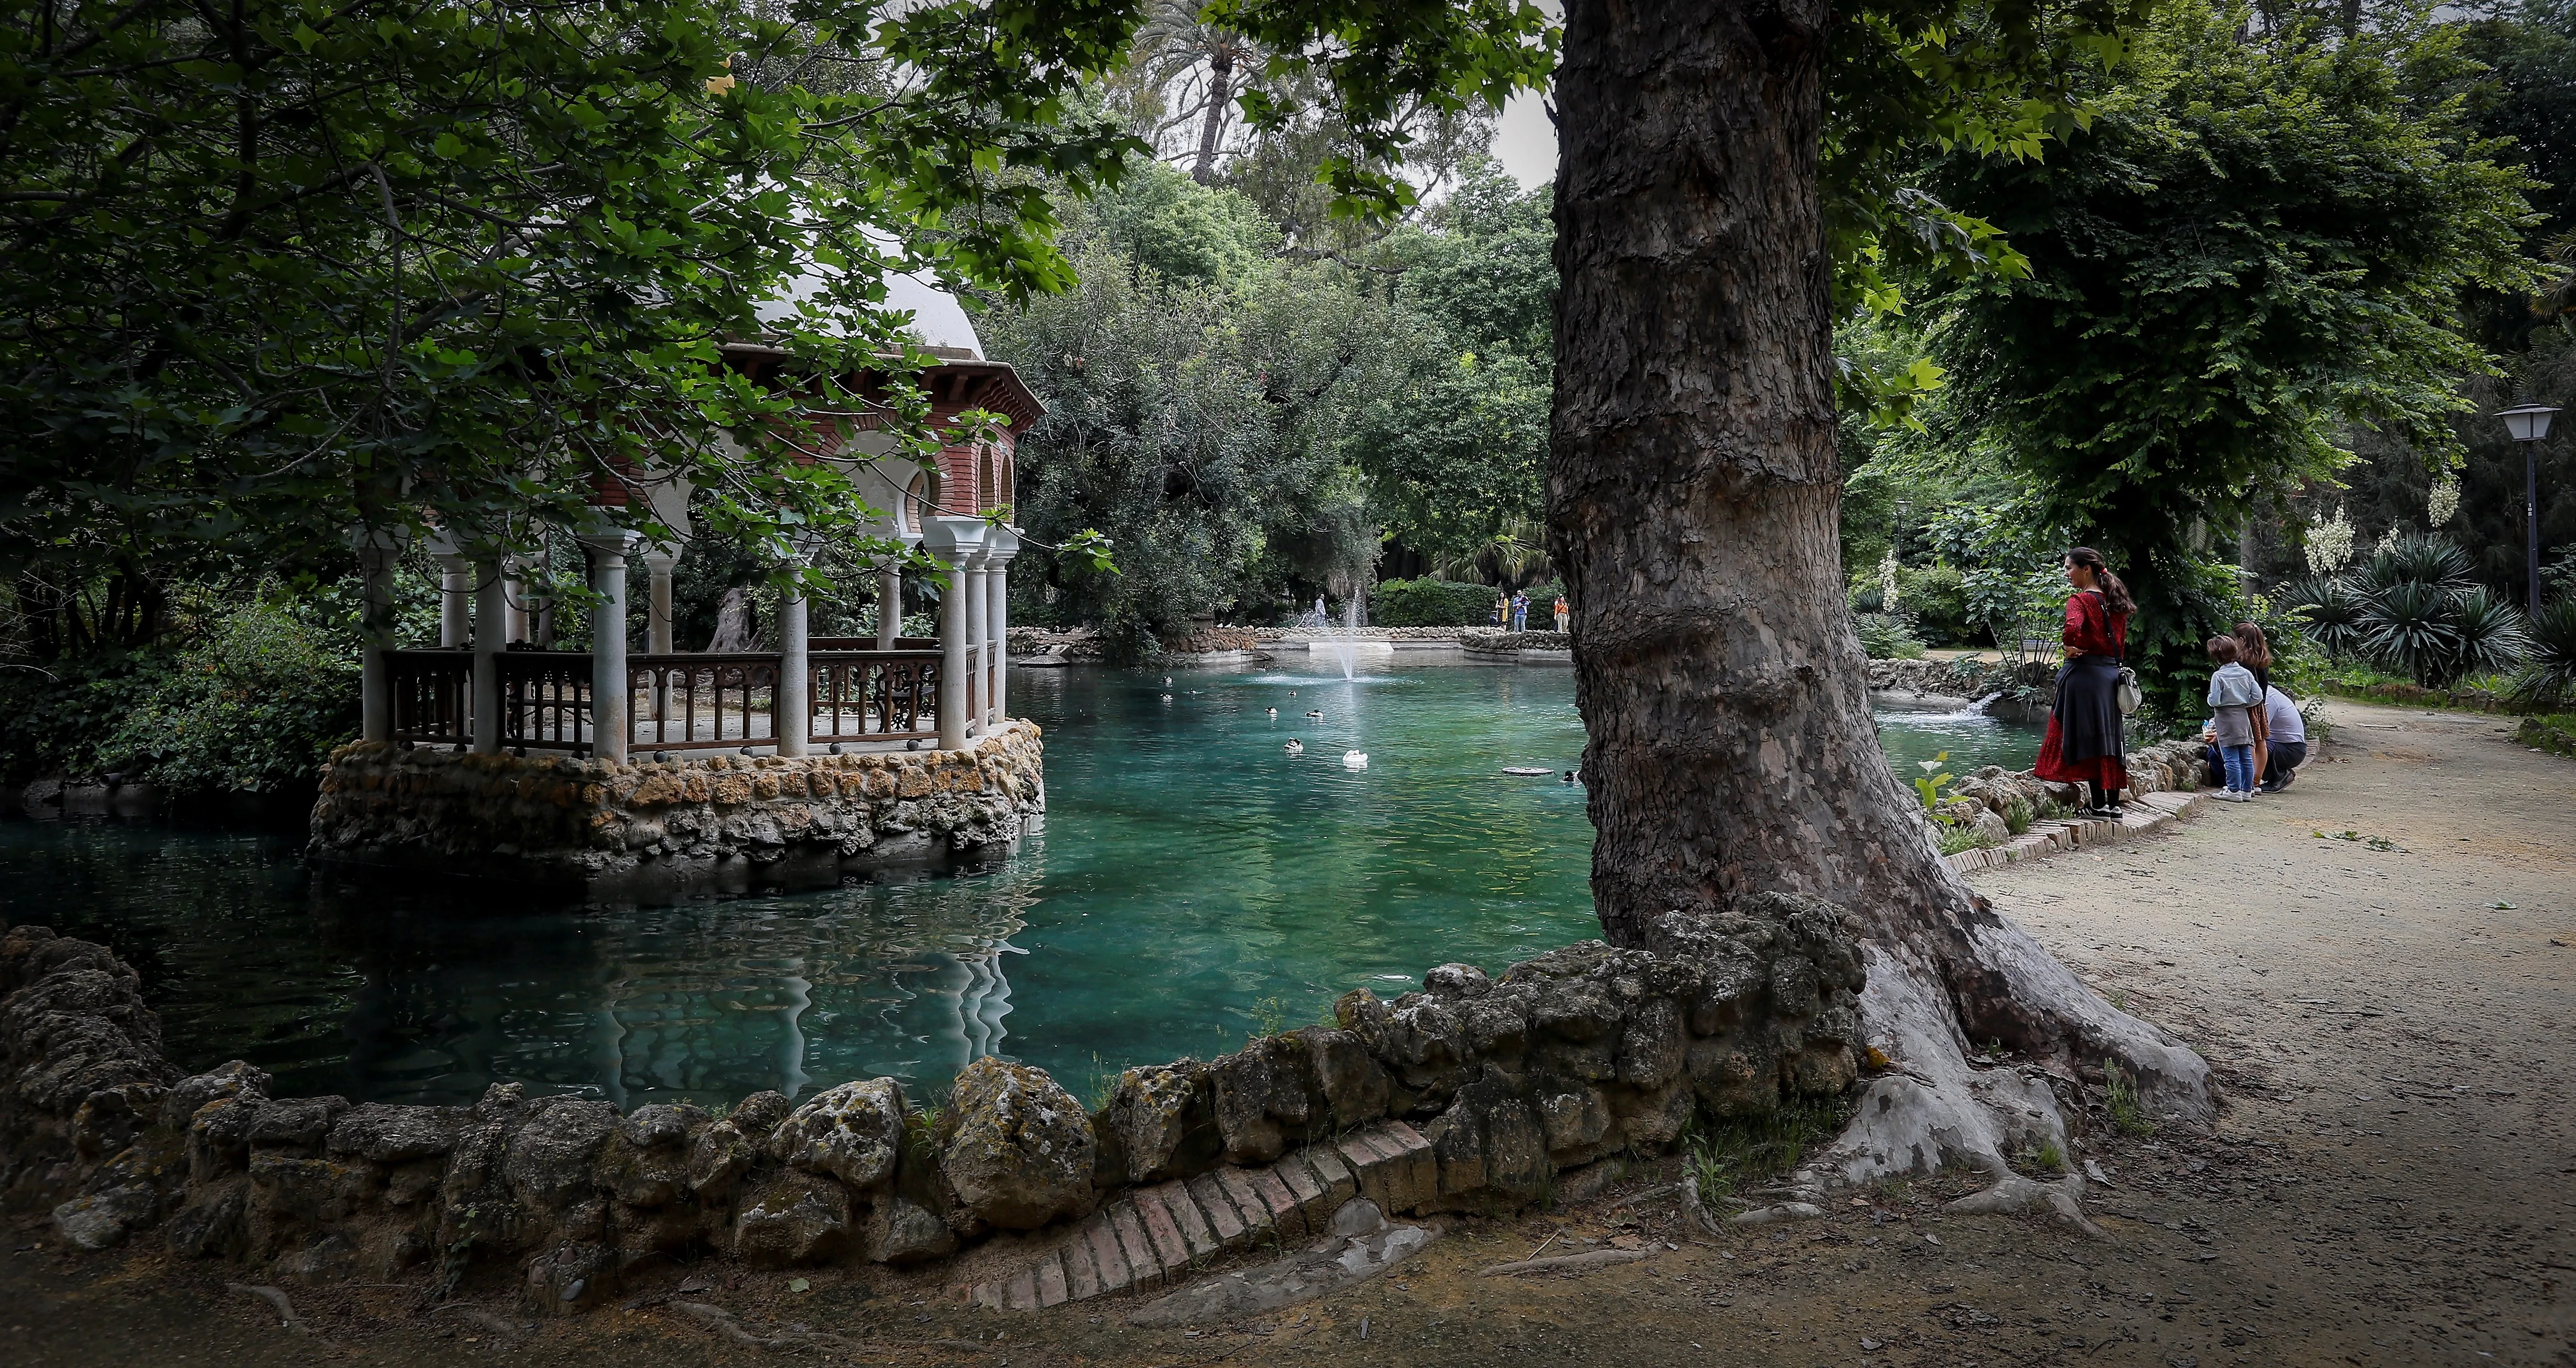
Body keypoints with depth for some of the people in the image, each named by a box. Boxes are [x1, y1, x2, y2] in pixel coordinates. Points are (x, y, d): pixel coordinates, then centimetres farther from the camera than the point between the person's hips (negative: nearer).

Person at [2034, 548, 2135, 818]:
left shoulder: (2080, 600, -12)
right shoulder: (2114, 601, 12)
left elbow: (2072, 630, -31)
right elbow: (2120, 642, 16)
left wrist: (2075, 647, -12)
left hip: (2085, 674, -8)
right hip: (2112, 672, 8)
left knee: (2088, 739, -3)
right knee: (2109, 737, 11)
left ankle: (2099, 805, -1)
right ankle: (2114, 803, 13)